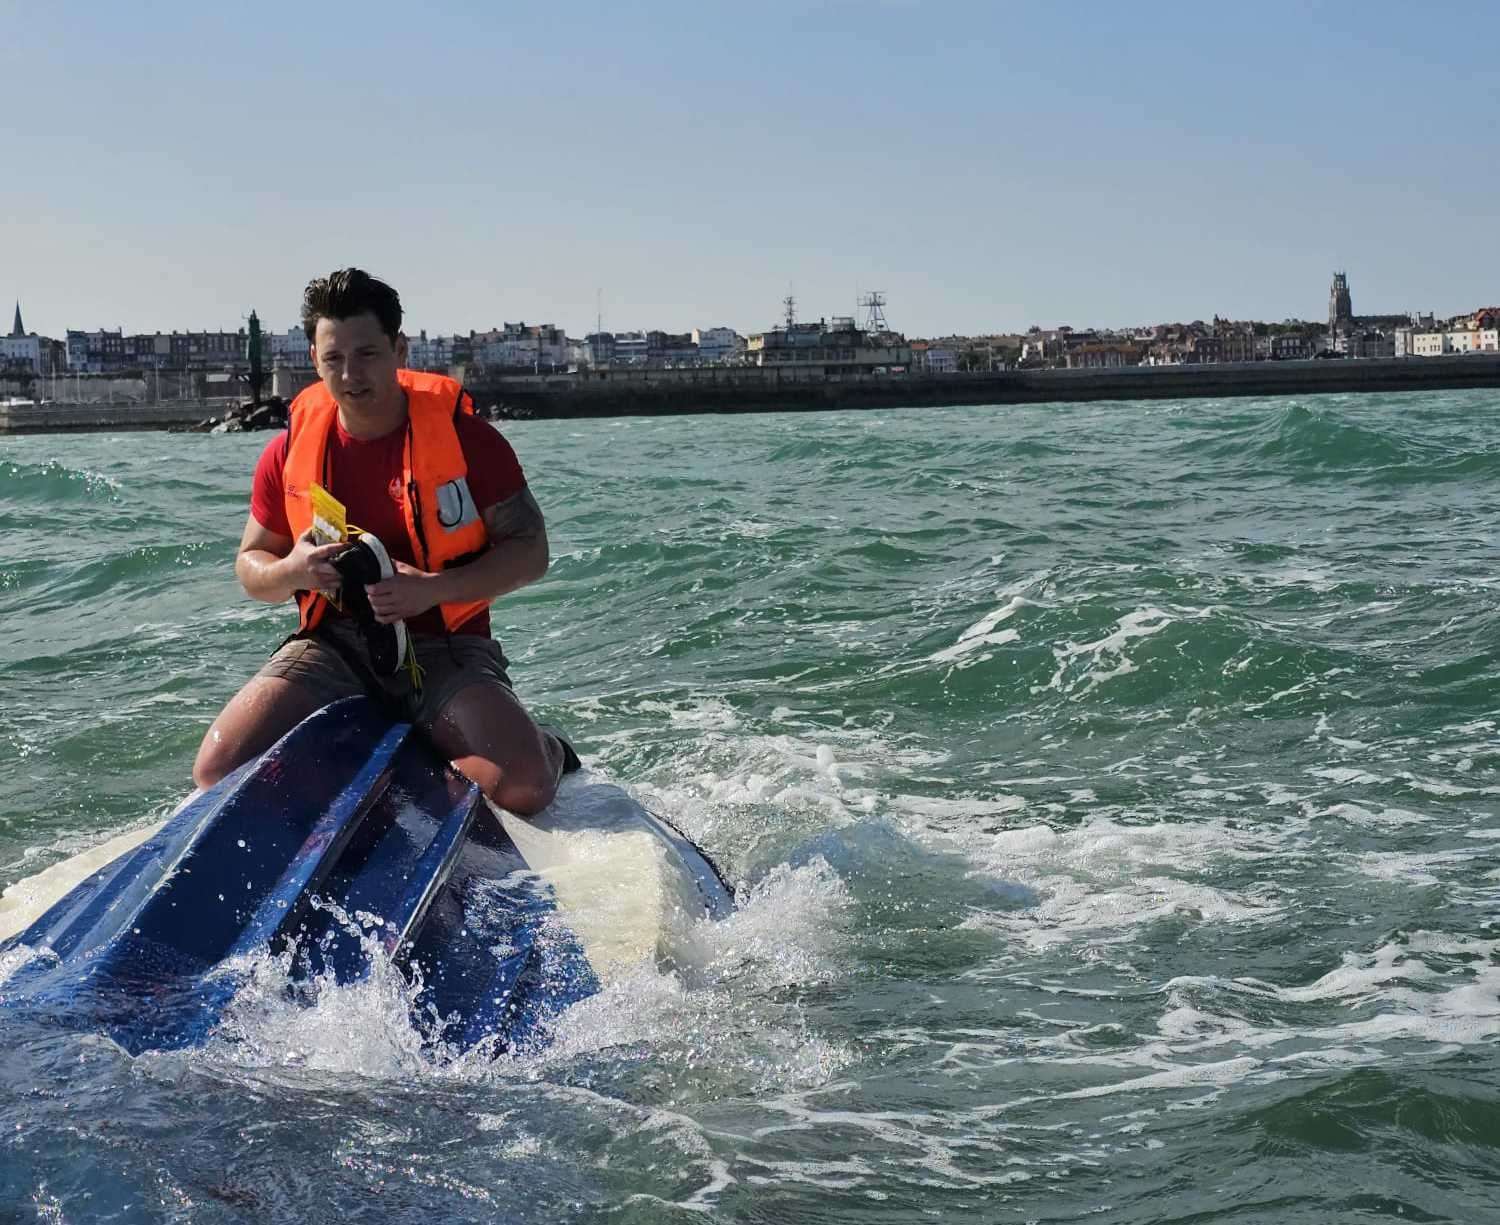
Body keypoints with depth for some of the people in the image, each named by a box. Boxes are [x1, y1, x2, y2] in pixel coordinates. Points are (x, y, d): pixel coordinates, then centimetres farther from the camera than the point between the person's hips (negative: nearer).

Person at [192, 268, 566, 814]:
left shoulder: (464, 436, -7)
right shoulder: (290, 450, 2)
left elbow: (531, 550, -5)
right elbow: (250, 565, 12)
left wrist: (434, 589, -20)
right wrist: (292, 569, -12)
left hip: (443, 648, -3)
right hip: (334, 645, 3)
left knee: (523, 785, -27)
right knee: (219, 770, -18)